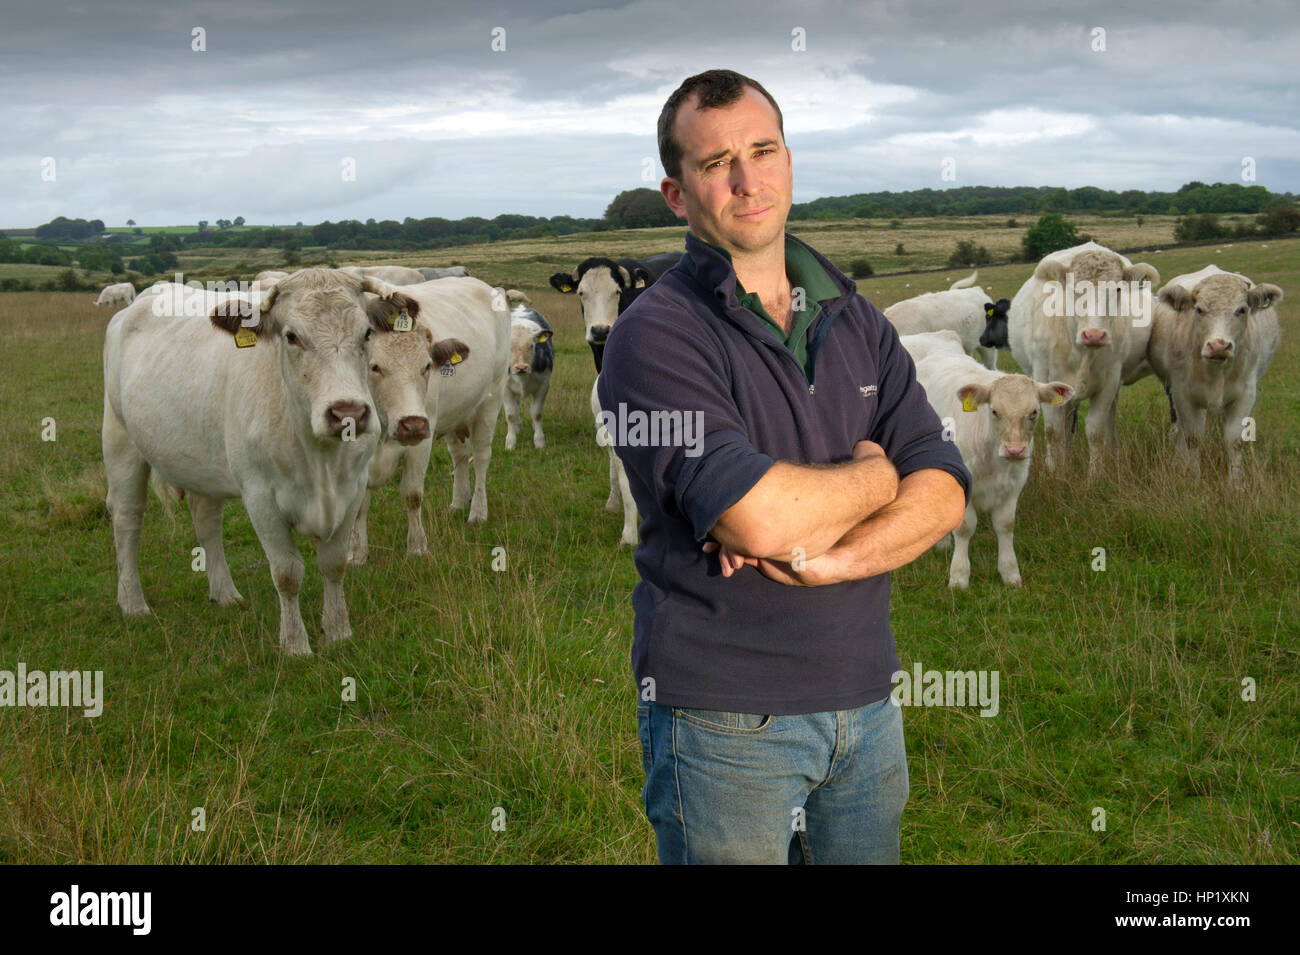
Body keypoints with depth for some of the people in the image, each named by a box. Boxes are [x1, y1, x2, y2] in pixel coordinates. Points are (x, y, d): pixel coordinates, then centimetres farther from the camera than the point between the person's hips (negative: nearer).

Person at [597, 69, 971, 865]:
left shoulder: (856, 320, 9)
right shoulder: (656, 335, -12)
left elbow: (943, 492, 1)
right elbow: (759, 518, -23)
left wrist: (832, 558, -16)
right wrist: (874, 472, -5)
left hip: (865, 700, 6)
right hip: (725, 716, -5)